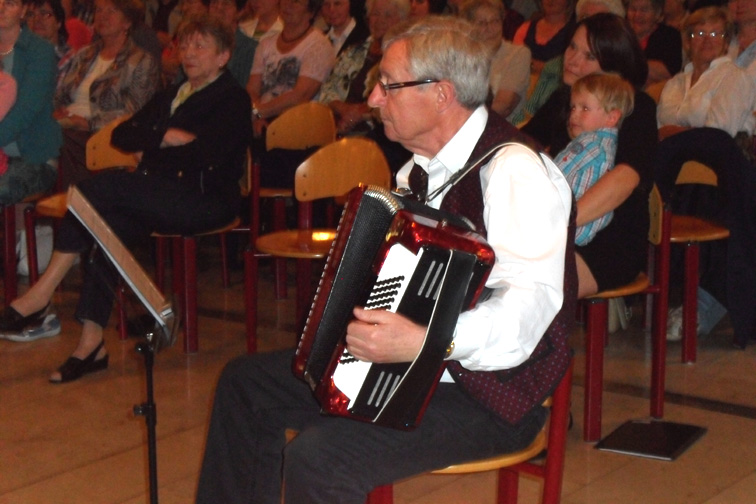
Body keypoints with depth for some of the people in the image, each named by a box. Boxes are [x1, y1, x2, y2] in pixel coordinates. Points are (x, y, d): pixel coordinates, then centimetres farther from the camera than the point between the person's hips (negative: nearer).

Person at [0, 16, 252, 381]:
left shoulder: (233, 101, 3)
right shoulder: (169, 97, 27)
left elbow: (207, 155, -13)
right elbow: (121, 136, 16)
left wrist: (153, 145, -1)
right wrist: (168, 137, 0)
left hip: (206, 200, -7)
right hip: (161, 198, 7)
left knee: (98, 189, -26)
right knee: (110, 225, -27)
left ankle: (43, 291, -22)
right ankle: (92, 343, -29)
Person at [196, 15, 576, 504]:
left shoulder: (514, 170, -22)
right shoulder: (425, 167, 8)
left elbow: (529, 306, -35)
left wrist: (424, 343, -45)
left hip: (491, 394, -10)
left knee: (318, 455, -28)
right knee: (246, 382, 11)